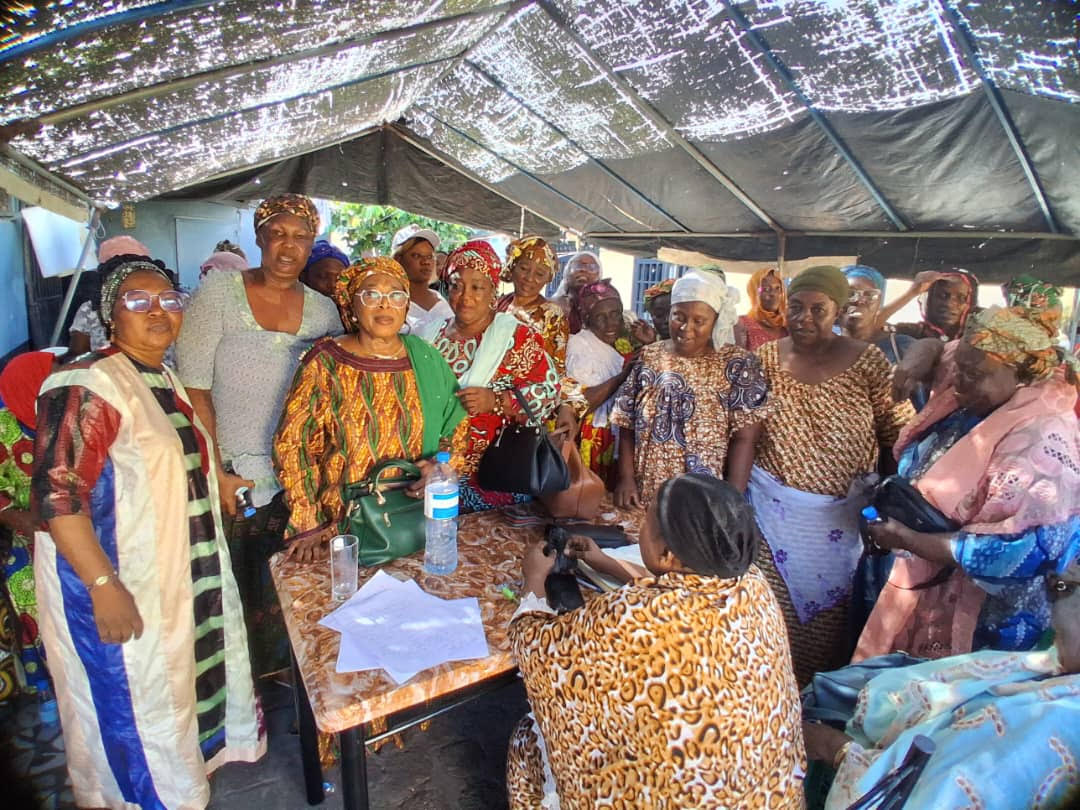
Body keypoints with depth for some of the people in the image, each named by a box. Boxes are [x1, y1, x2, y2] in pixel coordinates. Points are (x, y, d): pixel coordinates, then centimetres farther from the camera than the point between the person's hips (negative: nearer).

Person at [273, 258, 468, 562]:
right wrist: (307, 524, -10)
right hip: (340, 522, -2)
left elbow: (457, 427, 8)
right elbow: (292, 443, -6)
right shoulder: (326, 362, -7)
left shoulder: (426, 360, 1)